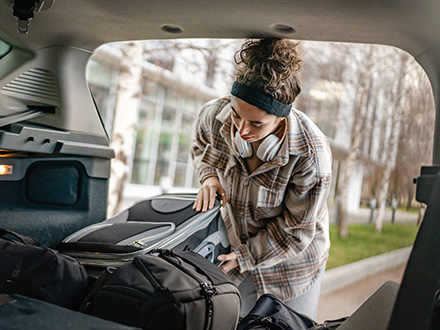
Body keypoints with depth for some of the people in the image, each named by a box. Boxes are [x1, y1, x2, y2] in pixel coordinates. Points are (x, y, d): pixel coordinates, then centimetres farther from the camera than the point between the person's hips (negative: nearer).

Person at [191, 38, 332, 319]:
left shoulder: (311, 154, -32)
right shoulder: (214, 116, -20)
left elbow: (295, 231, -19)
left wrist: (244, 257, -20)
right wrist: (209, 175, -11)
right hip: (234, 246, 3)